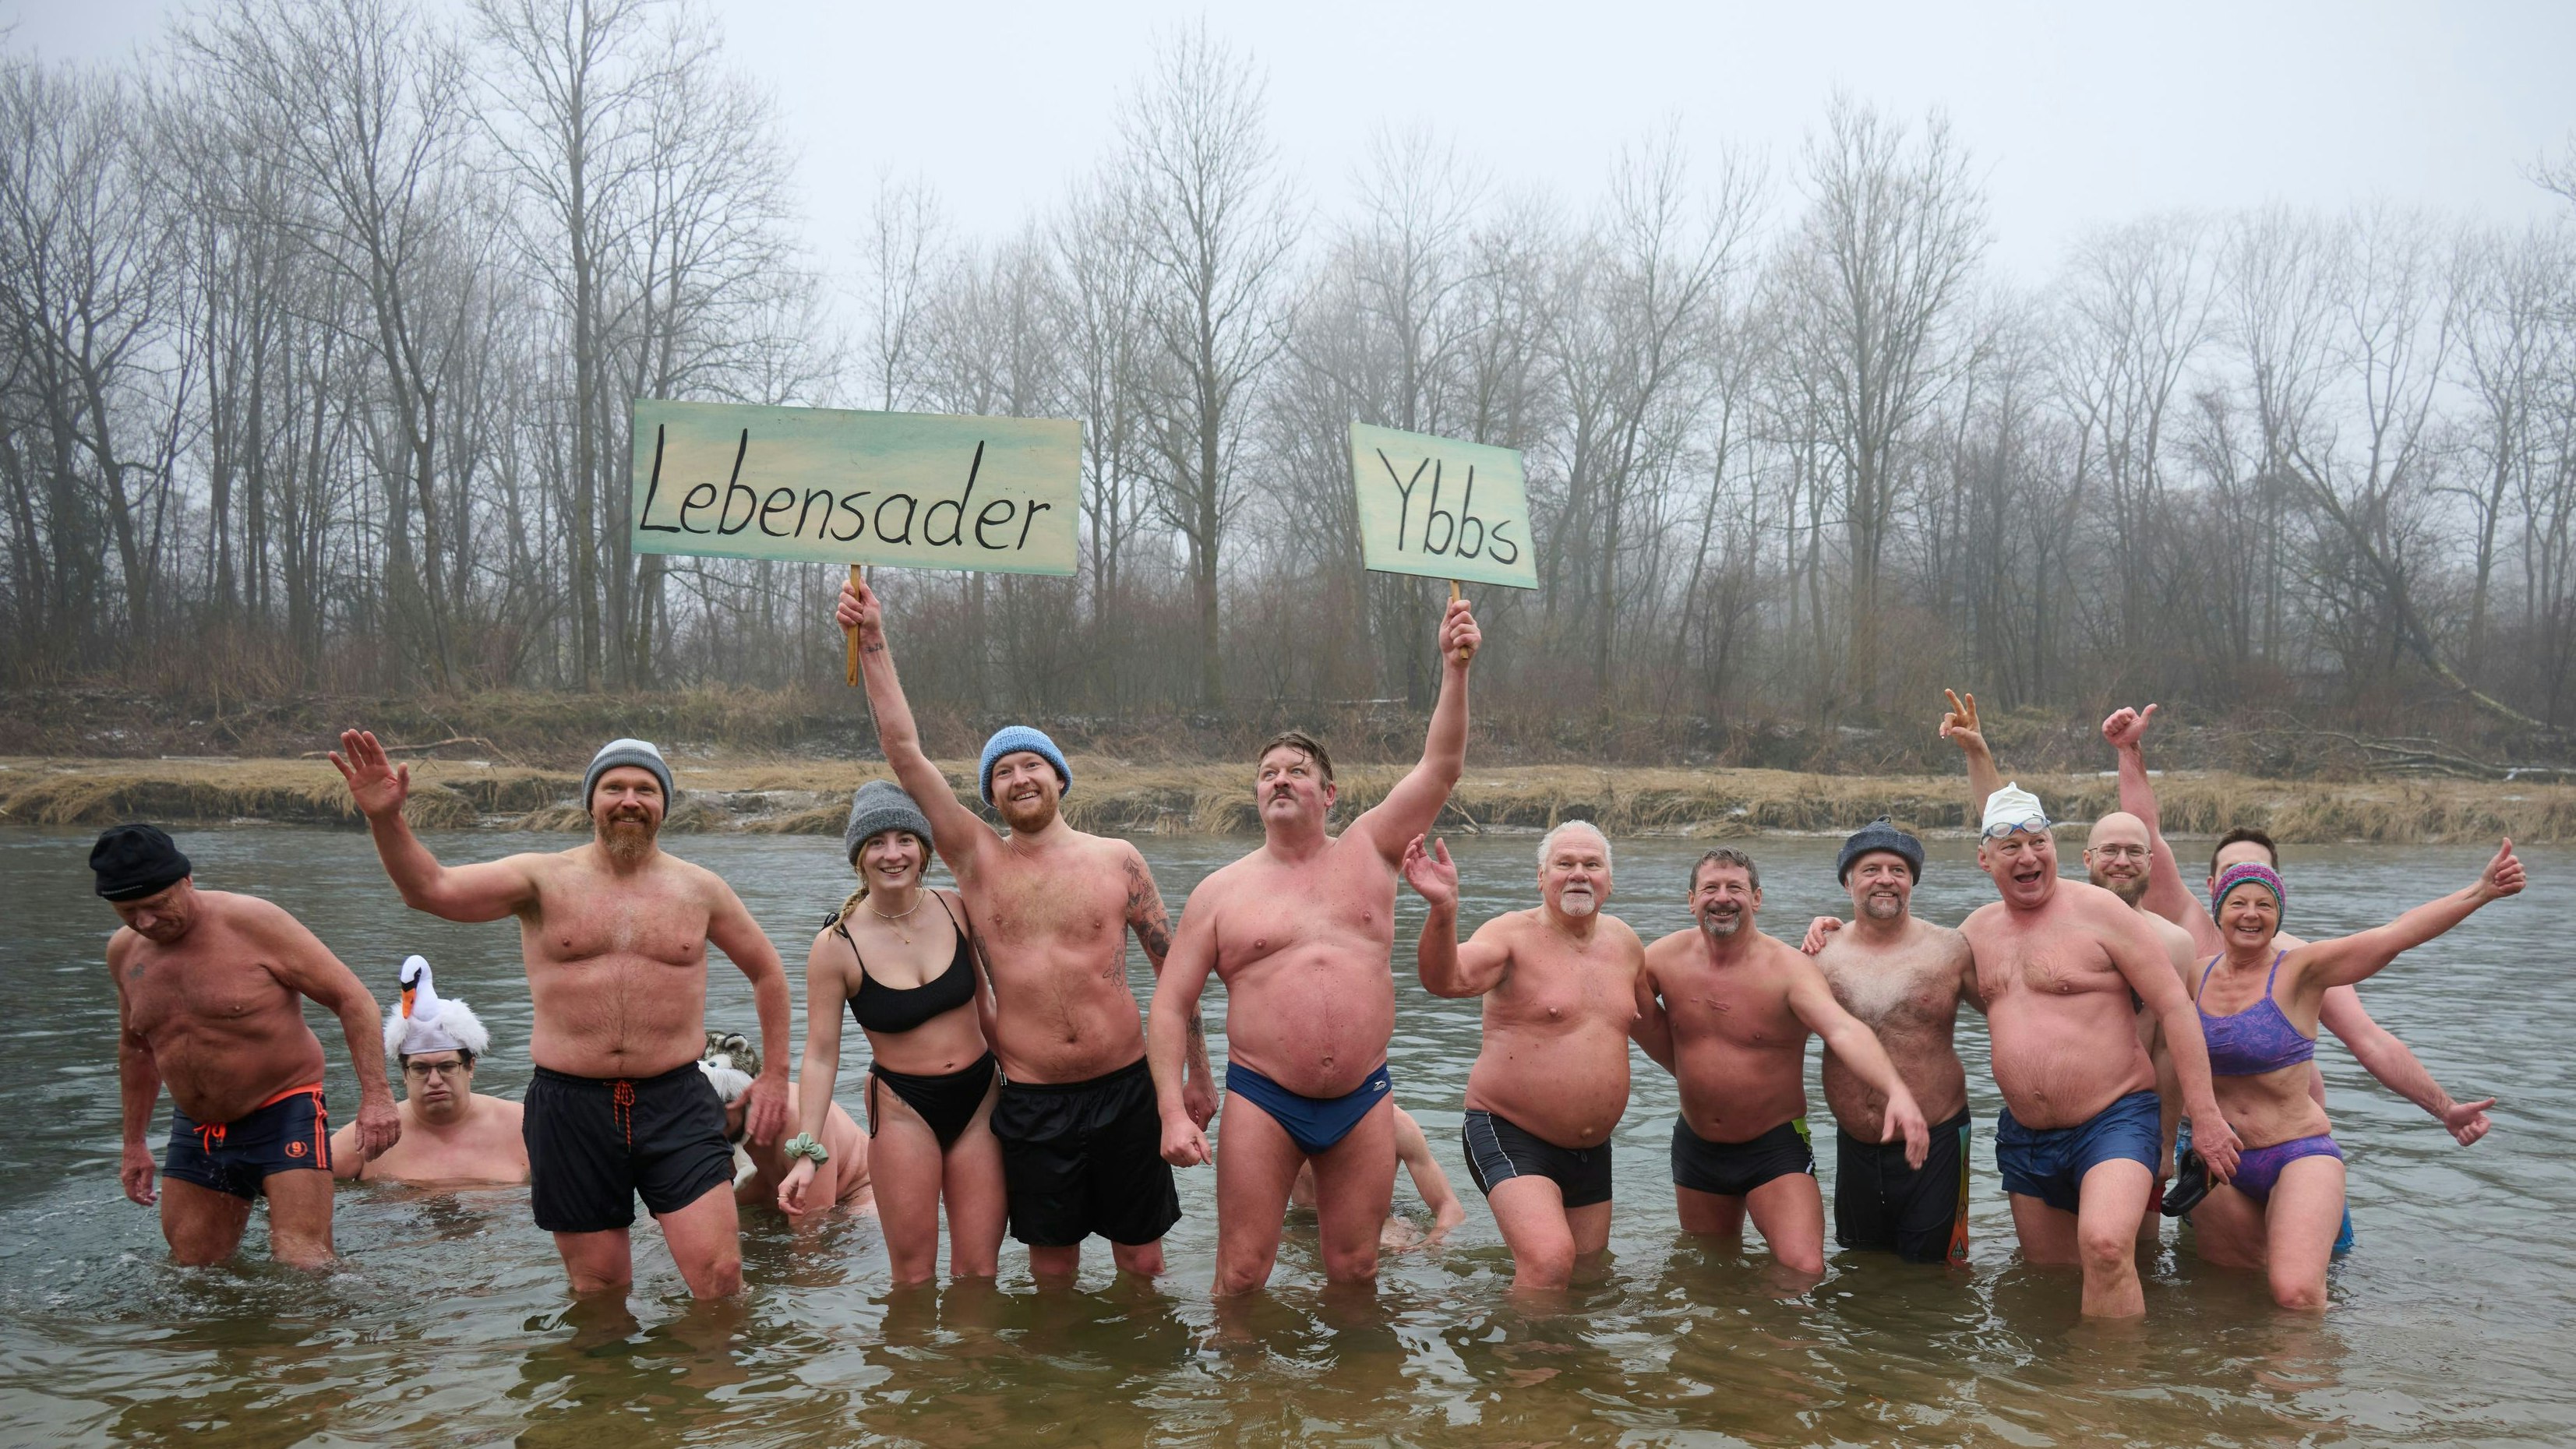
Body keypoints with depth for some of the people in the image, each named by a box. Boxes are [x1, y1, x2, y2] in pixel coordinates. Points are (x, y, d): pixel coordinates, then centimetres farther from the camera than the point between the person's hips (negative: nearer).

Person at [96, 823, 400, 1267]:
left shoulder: (253, 923, -15)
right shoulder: (124, 952, 4)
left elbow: (352, 999, -15)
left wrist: (376, 1095, -24)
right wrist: (134, 1143, 23)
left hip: (284, 1114, -6)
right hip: (195, 1131, 6)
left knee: (302, 1268, -16)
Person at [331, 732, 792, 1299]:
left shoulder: (699, 888, 7)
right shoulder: (544, 879, 2)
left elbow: (767, 971, 18)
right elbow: (430, 888, -12)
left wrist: (776, 1075, 15)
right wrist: (385, 820, -29)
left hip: (675, 1103, 0)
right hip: (570, 1107, 0)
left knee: (720, 1278, -8)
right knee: (598, 1291, 10)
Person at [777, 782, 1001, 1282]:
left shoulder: (955, 909, -3)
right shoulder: (836, 945, -12)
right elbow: (822, 1053, -8)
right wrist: (808, 1150, -12)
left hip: (980, 1096, 3)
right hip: (903, 1108, -3)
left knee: (979, 1272, 5)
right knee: (914, 1277, 2)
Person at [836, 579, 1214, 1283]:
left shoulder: (1116, 859, 2)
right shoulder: (978, 862, 2)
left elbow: (1174, 965, 7)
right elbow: (906, 753, -4)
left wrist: (1198, 1073, 6)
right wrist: (872, 639, -9)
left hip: (1124, 1089, 0)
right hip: (1031, 1101, 0)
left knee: (1141, 1260, 8)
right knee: (1052, 1263, 9)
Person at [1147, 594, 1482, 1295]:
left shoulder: (1369, 849, 7)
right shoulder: (1220, 892, 3)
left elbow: (1441, 766, -3)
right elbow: (1170, 1007, 2)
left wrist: (1454, 667, -14)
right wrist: (1174, 1112, -8)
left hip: (1363, 1099, 1)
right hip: (1263, 1099, -1)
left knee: (1355, 1273, 9)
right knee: (1242, 1275, 0)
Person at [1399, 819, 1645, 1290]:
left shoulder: (1624, 941, 7)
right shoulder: (1512, 935, -12)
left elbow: (1645, 1016, 29)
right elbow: (1447, 980, -33)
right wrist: (1443, 908, -49)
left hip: (1592, 1149, 7)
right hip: (1510, 1135, -7)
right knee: (1550, 1263, -26)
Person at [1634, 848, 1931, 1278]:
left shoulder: (1788, 969, -20)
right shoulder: (1664, 960, -7)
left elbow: (1845, 1030, -38)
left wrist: (1897, 1091, -54)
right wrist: (1638, 1001, -9)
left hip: (1776, 1146, -4)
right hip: (1696, 1144, 4)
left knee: (1804, 1271, -20)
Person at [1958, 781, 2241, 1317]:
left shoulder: (2097, 910, -8)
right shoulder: (1977, 928, 9)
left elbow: (2175, 1007, -9)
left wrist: (2204, 1115, -12)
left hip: (2115, 1121, -6)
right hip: (2023, 1138, 6)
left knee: (2105, 1246, -29)